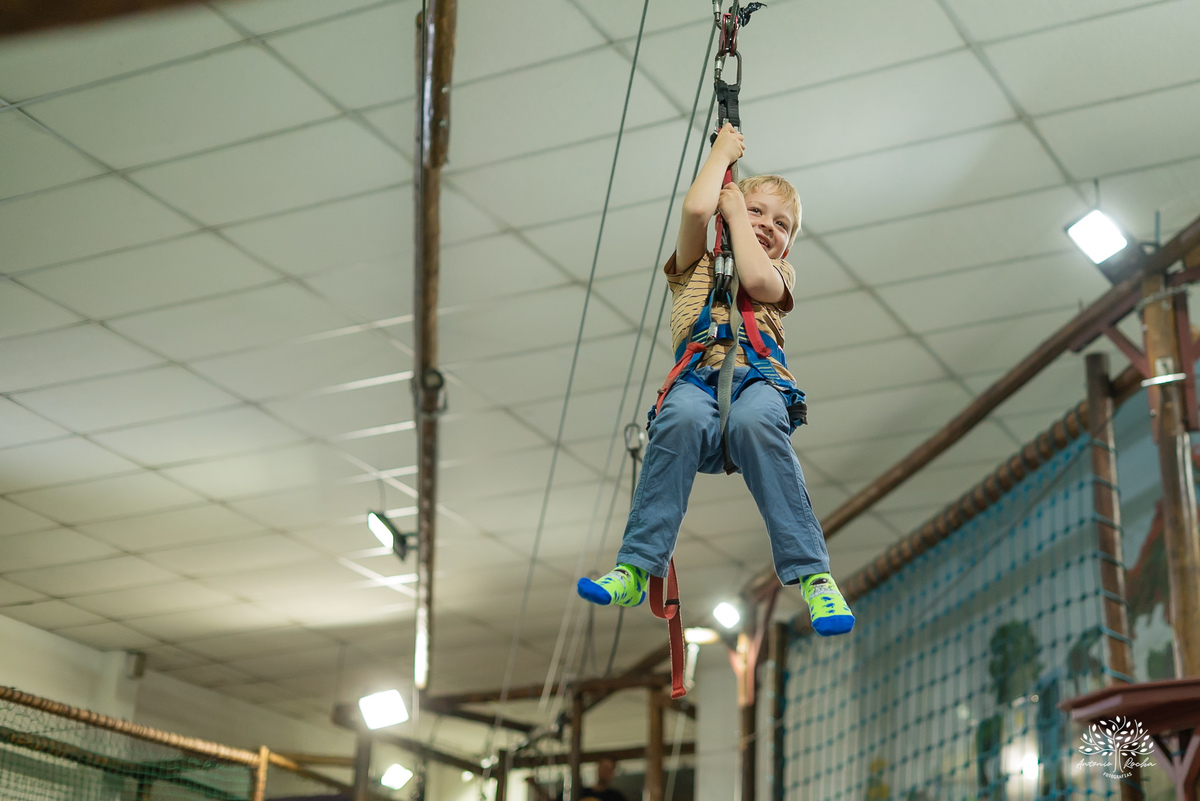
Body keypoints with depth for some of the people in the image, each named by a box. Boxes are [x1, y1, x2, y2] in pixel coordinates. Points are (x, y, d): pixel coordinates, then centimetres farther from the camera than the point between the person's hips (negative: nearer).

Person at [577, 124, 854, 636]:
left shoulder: (781, 273, 30)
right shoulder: (697, 264, 29)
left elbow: (757, 281, 3)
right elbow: (696, 210, 7)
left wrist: (734, 214, 16)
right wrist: (722, 152, 22)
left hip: (760, 378, 0)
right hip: (699, 377, 0)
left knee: (755, 420, -38)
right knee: (681, 417, -38)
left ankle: (811, 575, -39)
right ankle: (636, 568, -37)